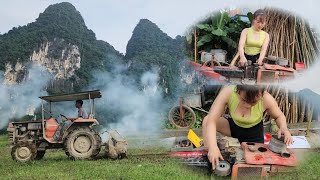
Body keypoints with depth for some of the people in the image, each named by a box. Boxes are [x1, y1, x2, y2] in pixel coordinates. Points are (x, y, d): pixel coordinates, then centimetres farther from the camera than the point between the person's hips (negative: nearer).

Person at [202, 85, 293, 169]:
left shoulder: (266, 99, -32)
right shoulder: (227, 93, -35)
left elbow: (279, 116, -10)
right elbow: (211, 120, -37)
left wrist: (284, 127, -34)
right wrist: (213, 147, -50)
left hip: (254, 132, 0)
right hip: (233, 126, 0)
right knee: (206, 120, -24)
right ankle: (209, 161, -12)